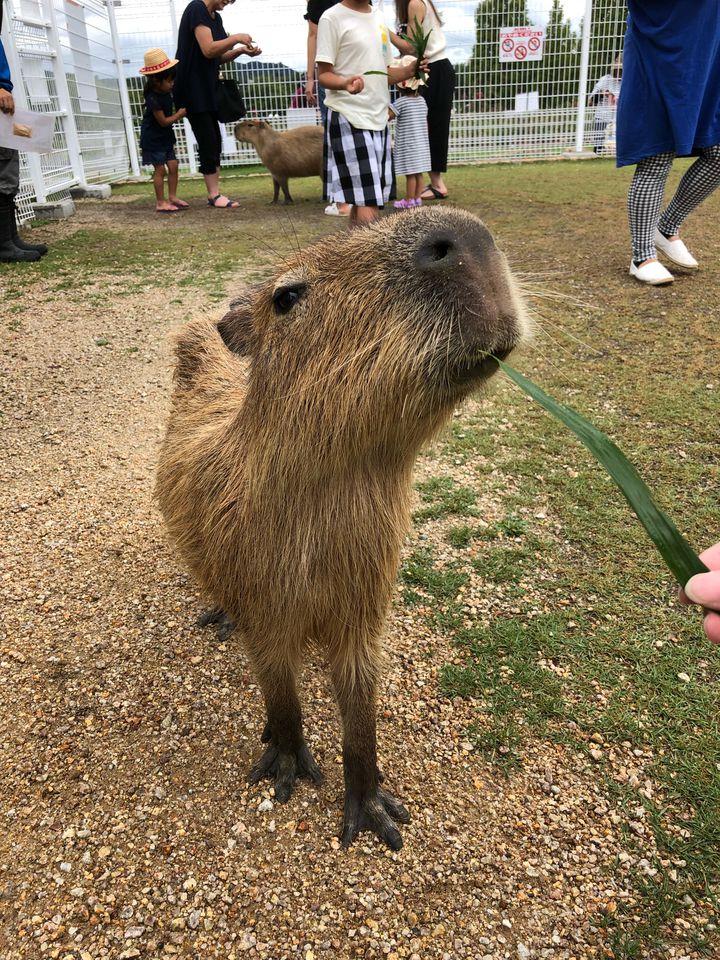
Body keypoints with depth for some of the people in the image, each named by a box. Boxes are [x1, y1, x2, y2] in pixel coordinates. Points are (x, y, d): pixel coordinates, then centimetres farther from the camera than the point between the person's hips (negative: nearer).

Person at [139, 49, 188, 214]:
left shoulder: (166, 90, 0)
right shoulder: (153, 99, -24)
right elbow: (163, 121, -20)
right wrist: (180, 114, -12)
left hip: (165, 137, 8)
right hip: (153, 138, -8)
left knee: (173, 166, 5)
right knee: (160, 169, -6)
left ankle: (172, 197, 14)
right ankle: (160, 202, -1)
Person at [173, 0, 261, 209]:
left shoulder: (216, 17, 14)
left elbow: (218, 57, 14)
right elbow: (208, 50, -22)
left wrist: (241, 50, -1)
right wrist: (235, 38, -14)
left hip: (208, 87, 9)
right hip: (193, 88, -9)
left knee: (214, 142, 6)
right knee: (208, 142, -9)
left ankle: (214, 194, 8)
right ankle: (214, 195, -6)